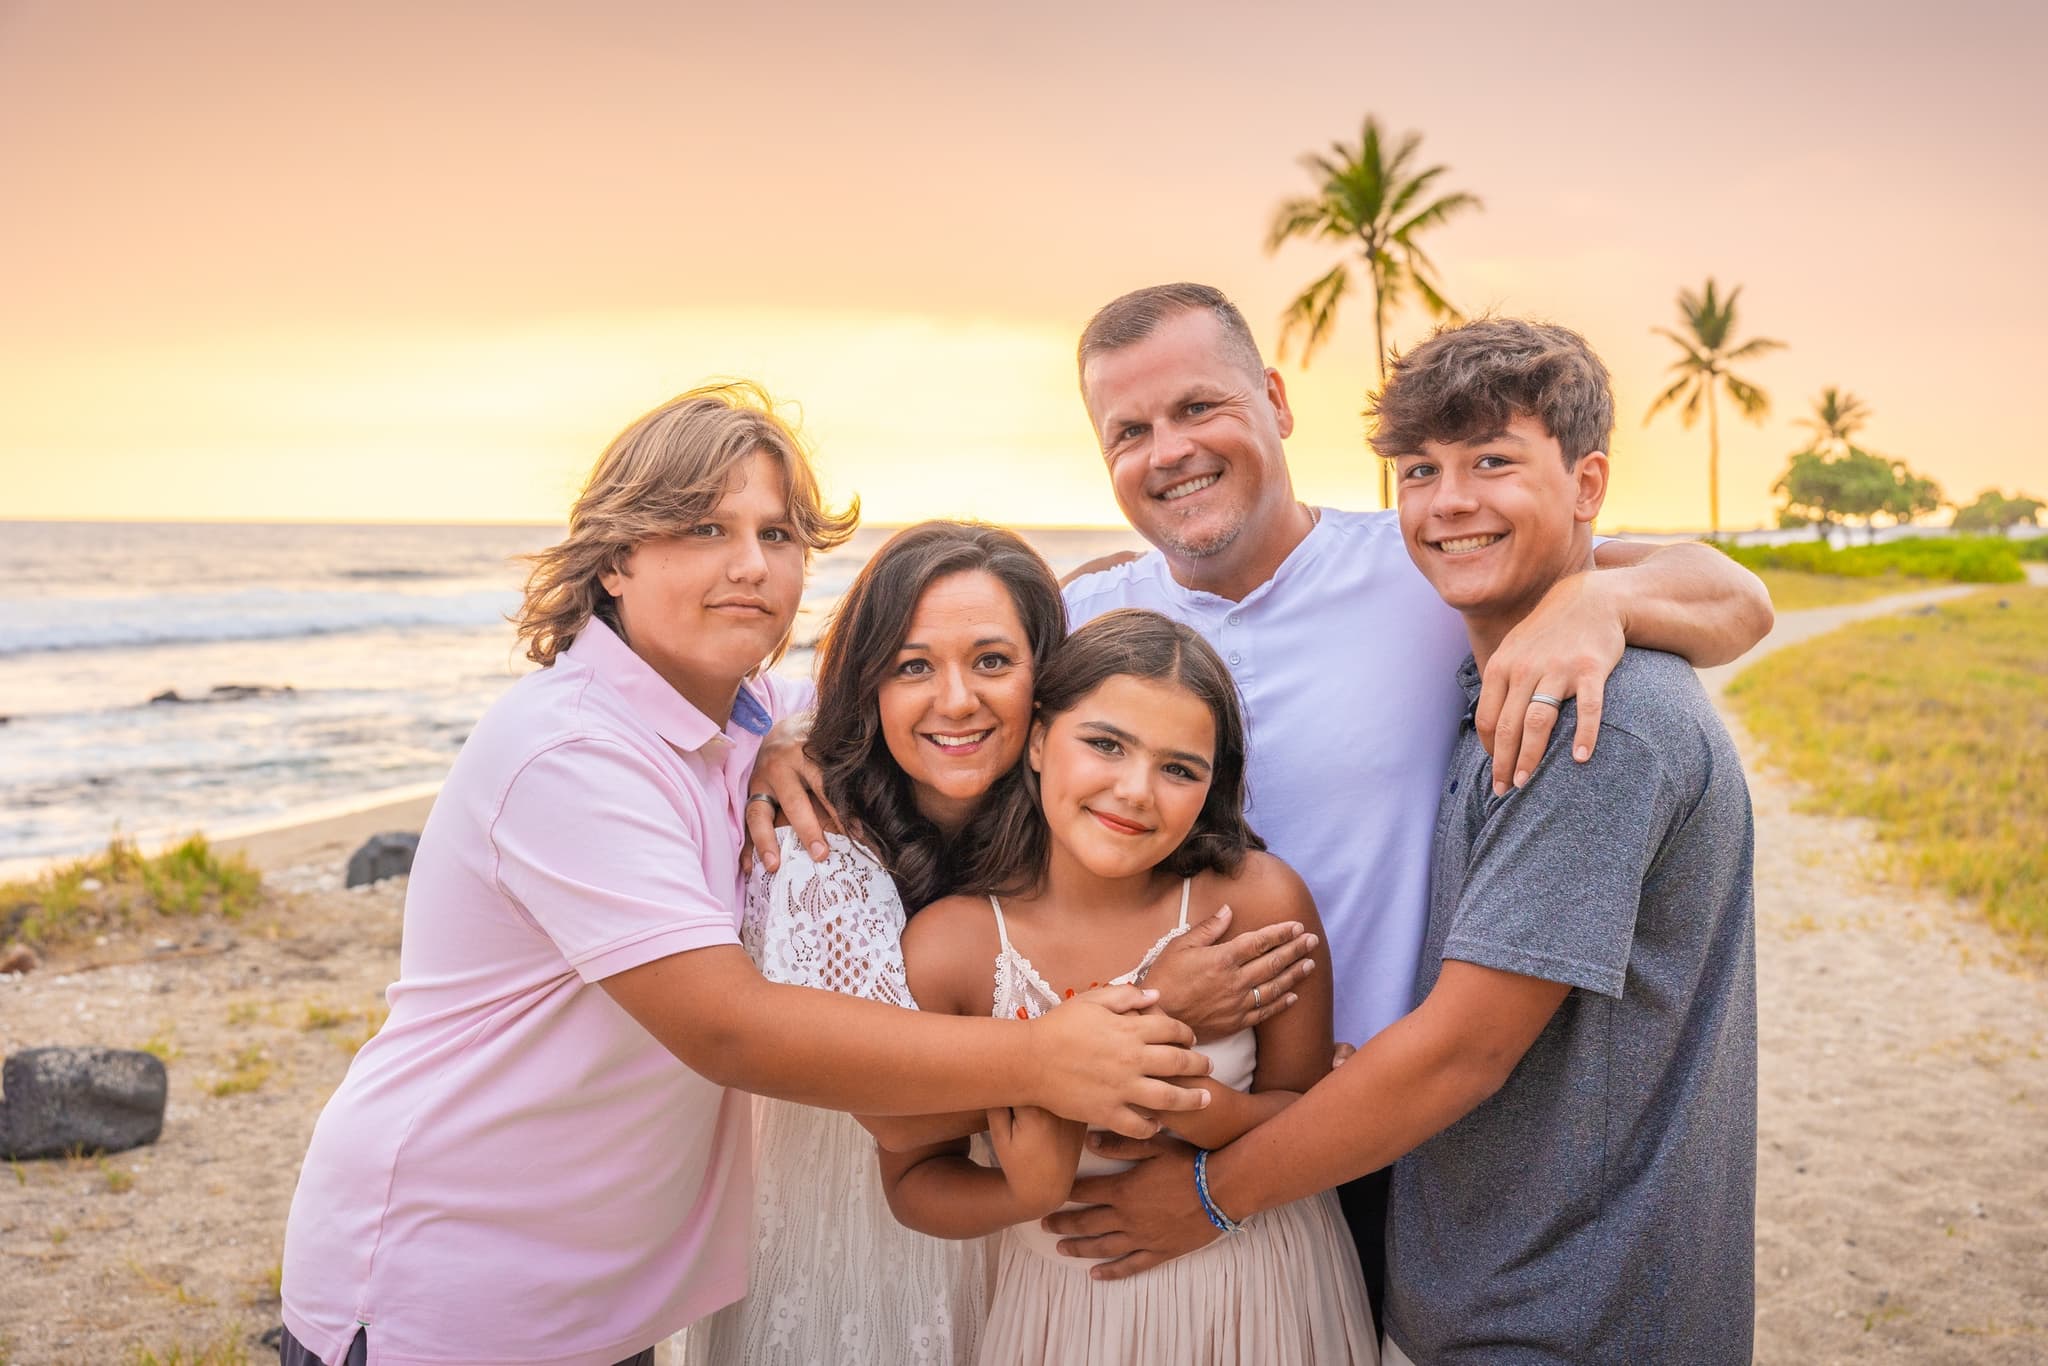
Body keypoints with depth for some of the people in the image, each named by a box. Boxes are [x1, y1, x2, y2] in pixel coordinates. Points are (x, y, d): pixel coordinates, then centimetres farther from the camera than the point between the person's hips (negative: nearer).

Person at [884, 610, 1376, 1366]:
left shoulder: (1261, 899, -19)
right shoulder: (944, 948, -19)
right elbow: (913, 1179, -7)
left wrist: (1190, 1104, -29)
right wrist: (1027, 1196, -26)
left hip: (1261, 1295, 1)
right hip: (1059, 1305, 0)